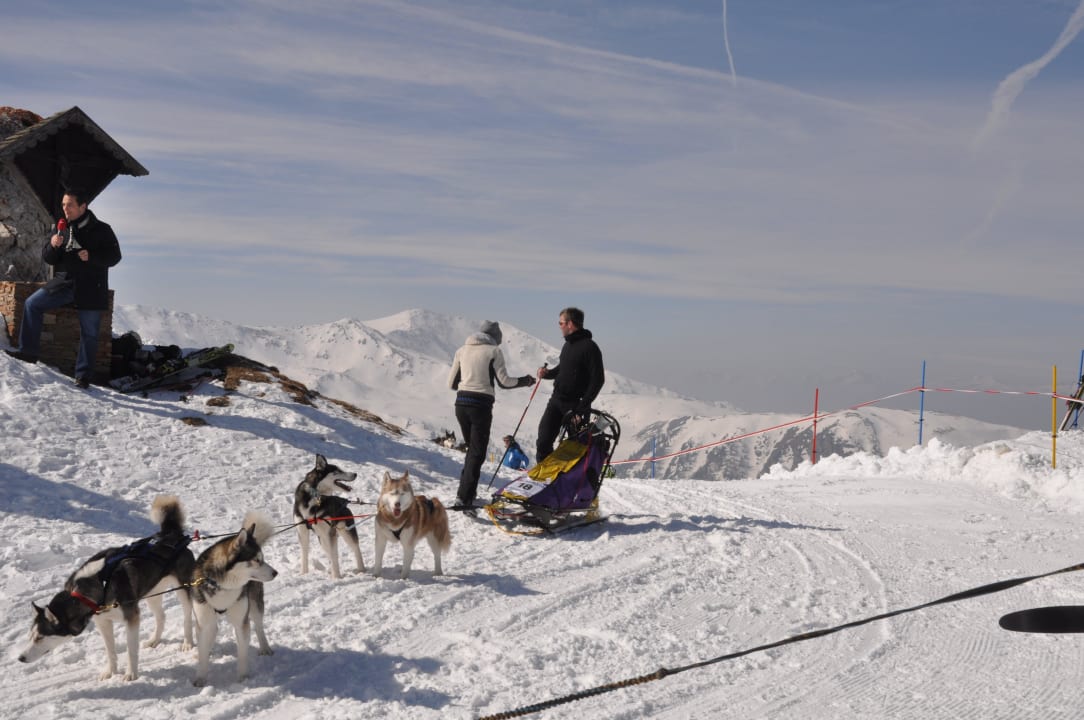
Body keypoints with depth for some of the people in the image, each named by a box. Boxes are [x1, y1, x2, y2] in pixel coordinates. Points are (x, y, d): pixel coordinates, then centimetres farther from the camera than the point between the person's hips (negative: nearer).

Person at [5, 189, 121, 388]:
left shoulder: (101, 230, -3)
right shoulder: (62, 229, 9)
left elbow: (114, 256, -6)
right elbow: (47, 258, 8)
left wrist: (91, 256, -22)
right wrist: (52, 245, -14)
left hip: (90, 288, -4)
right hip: (63, 282, 4)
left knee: (89, 333, 0)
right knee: (32, 304, -10)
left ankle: (83, 376, 9)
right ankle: (29, 351, -5)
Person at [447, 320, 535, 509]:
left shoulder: (462, 350, 13)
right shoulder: (494, 351, -2)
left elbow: (451, 383, 14)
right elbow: (504, 381, -3)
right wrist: (524, 381, 14)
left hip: (461, 402, 5)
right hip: (481, 404, -5)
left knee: (472, 449, 21)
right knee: (477, 453, -1)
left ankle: (467, 493, 21)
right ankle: (463, 497, -11)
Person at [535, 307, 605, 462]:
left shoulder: (589, 347, -14)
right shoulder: (568, 345, 13)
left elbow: (598, 380, -16)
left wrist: (583, 407, -19)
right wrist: (548, 373, 4)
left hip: (575, 405, -8)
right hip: (556, 400, 8)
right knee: (544, 441, 1)